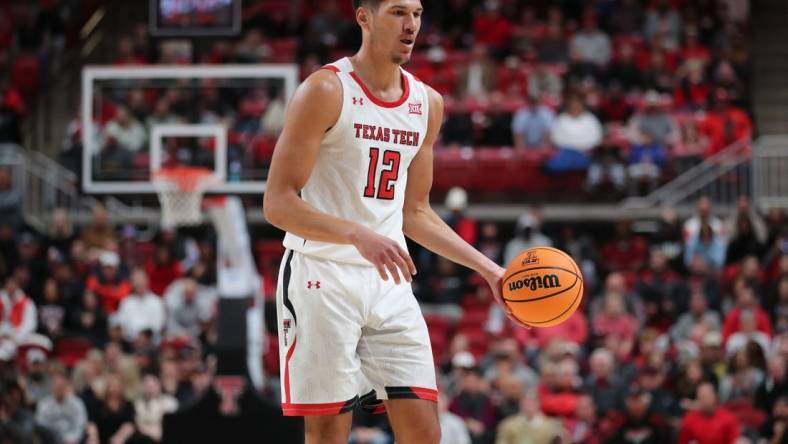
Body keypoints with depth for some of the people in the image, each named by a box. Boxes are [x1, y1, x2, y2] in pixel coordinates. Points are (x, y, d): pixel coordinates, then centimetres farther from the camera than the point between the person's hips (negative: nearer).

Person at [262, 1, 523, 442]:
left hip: (389, 280, 6)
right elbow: (278, 204, -13)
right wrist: (359, 235, -27)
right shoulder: (326, 91, -9)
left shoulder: (428, 104, 12)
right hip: (322, 277, -6)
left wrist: (489, 269, 14)